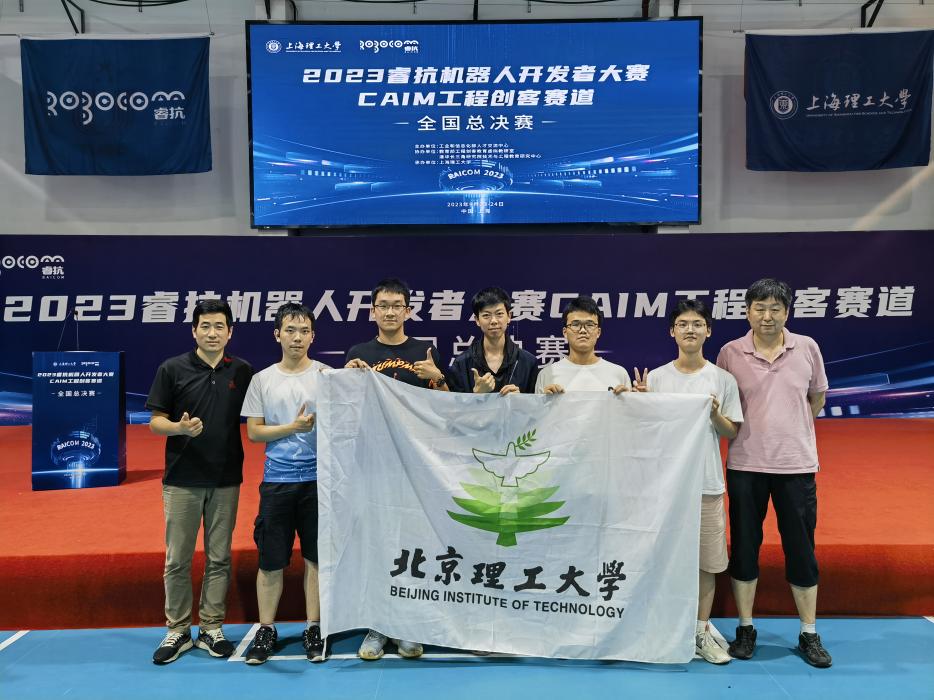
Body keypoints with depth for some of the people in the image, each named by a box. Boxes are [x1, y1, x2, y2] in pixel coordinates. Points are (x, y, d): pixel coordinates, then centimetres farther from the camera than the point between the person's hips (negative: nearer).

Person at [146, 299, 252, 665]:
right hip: (182, 479, -1)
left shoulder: (243, 371, 3)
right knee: (177, 559, 6)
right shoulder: (172, 369, -2)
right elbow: (155, 422, -2)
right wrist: (180, 427, -22)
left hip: (226, 480, 2)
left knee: (219, 558, 9)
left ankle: (212, 628, 22)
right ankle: (177, 631, 20)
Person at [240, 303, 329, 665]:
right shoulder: (262, 379, 4)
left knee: (316, 557, 8)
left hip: (318, 478, -1)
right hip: (276, 481, 1)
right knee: (270, 559, 7)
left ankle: (313, 629, 21)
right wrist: (293, 427, -12)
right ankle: (266, 630, 22)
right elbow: (253, 431, 1)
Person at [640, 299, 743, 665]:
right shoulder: (655, 378, 3)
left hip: (707, 484, 0)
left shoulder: (723, 380, 3)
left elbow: (732, 433, 6)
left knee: (707, 561, 6)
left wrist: (715, 414, -13)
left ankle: (701, 632, 20)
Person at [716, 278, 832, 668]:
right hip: (746, 465, 0)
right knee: (744, 548, 7)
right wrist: (754, 432, -1)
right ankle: (745, 630, 22)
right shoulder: (730, 353, -3)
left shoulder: (807, 348, 0)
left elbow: (817, 397, 14)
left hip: (796, 464, 1)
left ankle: (809, 635, 22)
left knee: (801, 549, 7)